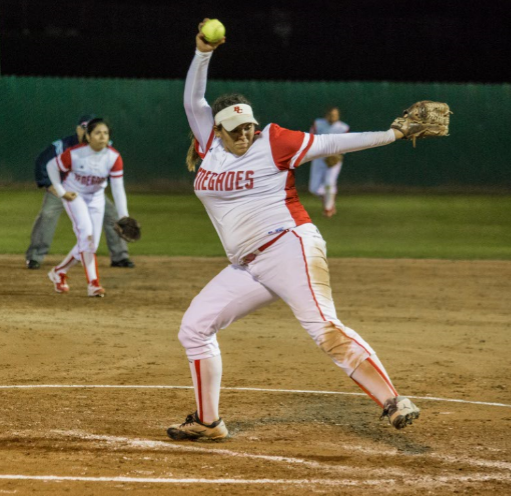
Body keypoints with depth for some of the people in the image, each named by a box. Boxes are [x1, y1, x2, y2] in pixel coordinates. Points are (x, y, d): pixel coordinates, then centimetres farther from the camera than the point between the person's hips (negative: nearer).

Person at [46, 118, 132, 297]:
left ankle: (59, 272, 25)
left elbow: (118, 188, -17)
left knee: (92, 243, 3)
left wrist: (123, 215, -25)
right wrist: (61, 191, -13)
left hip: (96, 197, 4)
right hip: (74, 195, -4)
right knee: (86, 233, -23)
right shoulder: (74, 154, -27)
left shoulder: (114, 157, -19)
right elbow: (52, 166, -10)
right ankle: (93, 283, -26)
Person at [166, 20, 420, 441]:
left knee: (323, 328, -22)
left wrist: (393, 134, -10)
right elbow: (193, 101, 8)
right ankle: (208, 421, 13)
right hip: (246, 268, 7)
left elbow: (329, 144, -5)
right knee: (194, 327, 5)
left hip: (288, 247, -7)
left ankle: (391, 400, -27)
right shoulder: (211, 146, 12)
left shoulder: (272, 144, -3)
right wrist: (203, 54, -6)